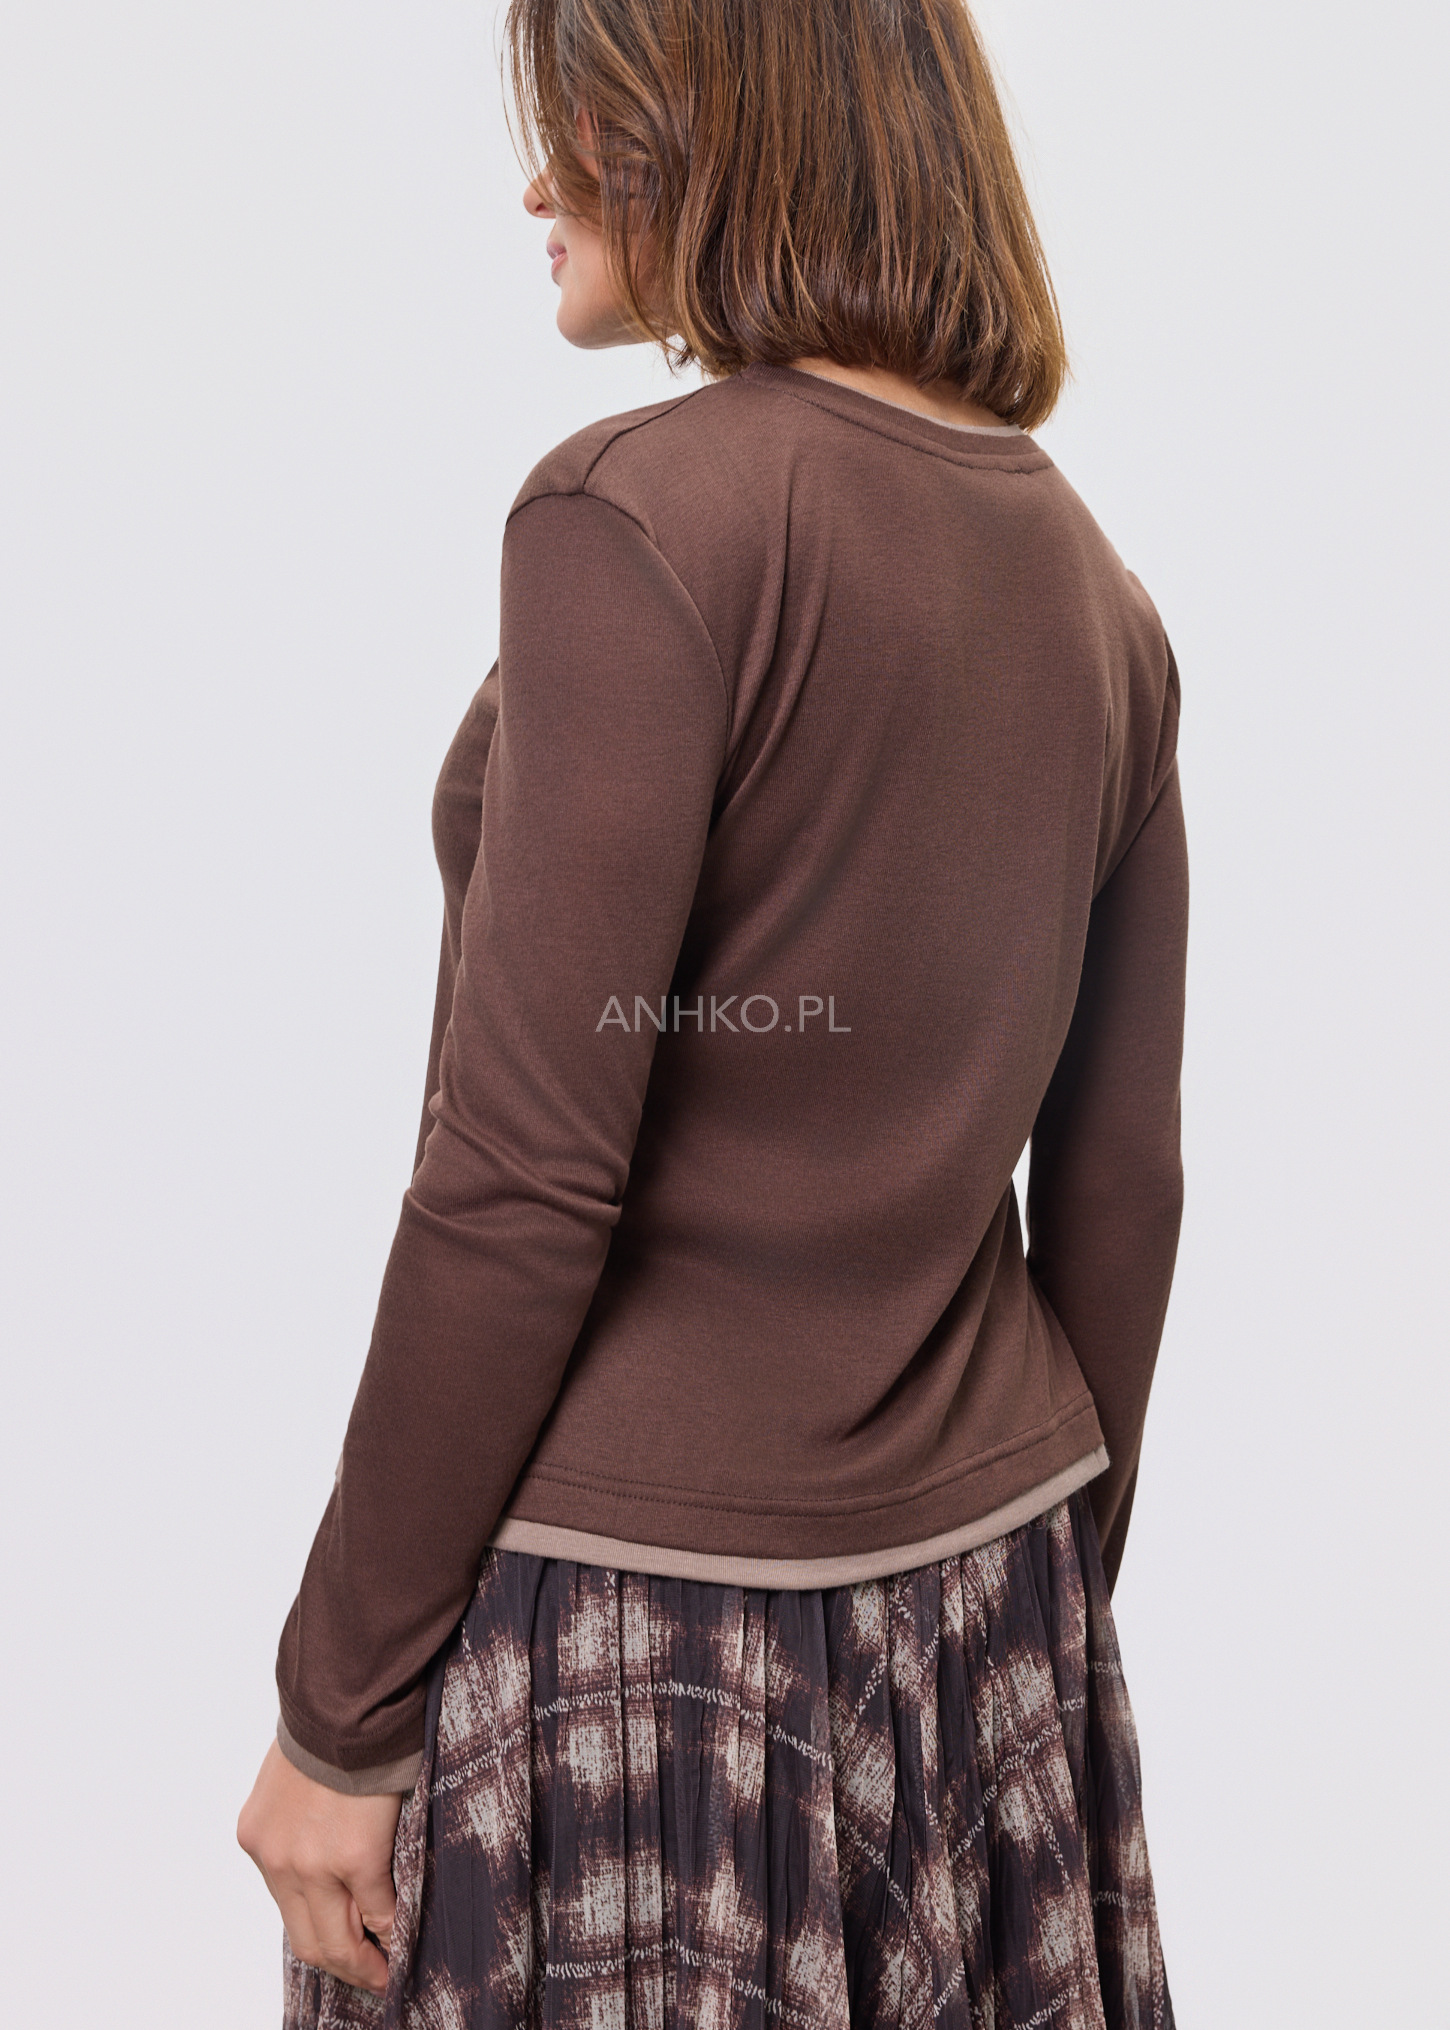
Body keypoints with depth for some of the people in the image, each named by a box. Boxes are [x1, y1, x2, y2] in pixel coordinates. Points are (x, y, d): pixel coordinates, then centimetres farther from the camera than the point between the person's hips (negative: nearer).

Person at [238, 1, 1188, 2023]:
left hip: (633, 1585, -6)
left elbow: (522, 1179, -19)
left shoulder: (646, 515, -16)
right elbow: (1122, 1184, 7)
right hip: (981, 1572, 7)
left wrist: (340, 1701, -9)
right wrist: (1060, 1586, 17)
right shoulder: (1095, 585, 5)